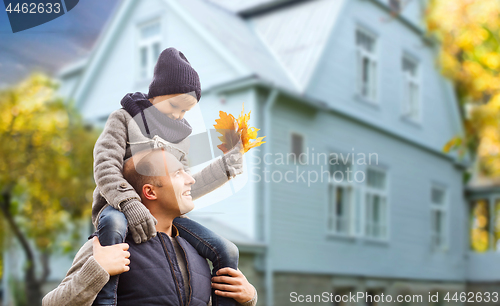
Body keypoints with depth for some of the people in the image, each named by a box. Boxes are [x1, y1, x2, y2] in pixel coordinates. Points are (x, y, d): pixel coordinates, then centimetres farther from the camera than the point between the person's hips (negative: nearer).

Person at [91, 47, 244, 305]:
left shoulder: (178, 139, 21)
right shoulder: (123, 119, 4)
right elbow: (105, 167, -11)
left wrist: (226, 164, 10)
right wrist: (129, 204, -28)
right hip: (118, 207, -5)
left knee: (227, 252, -10)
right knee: (114, 225, -43)